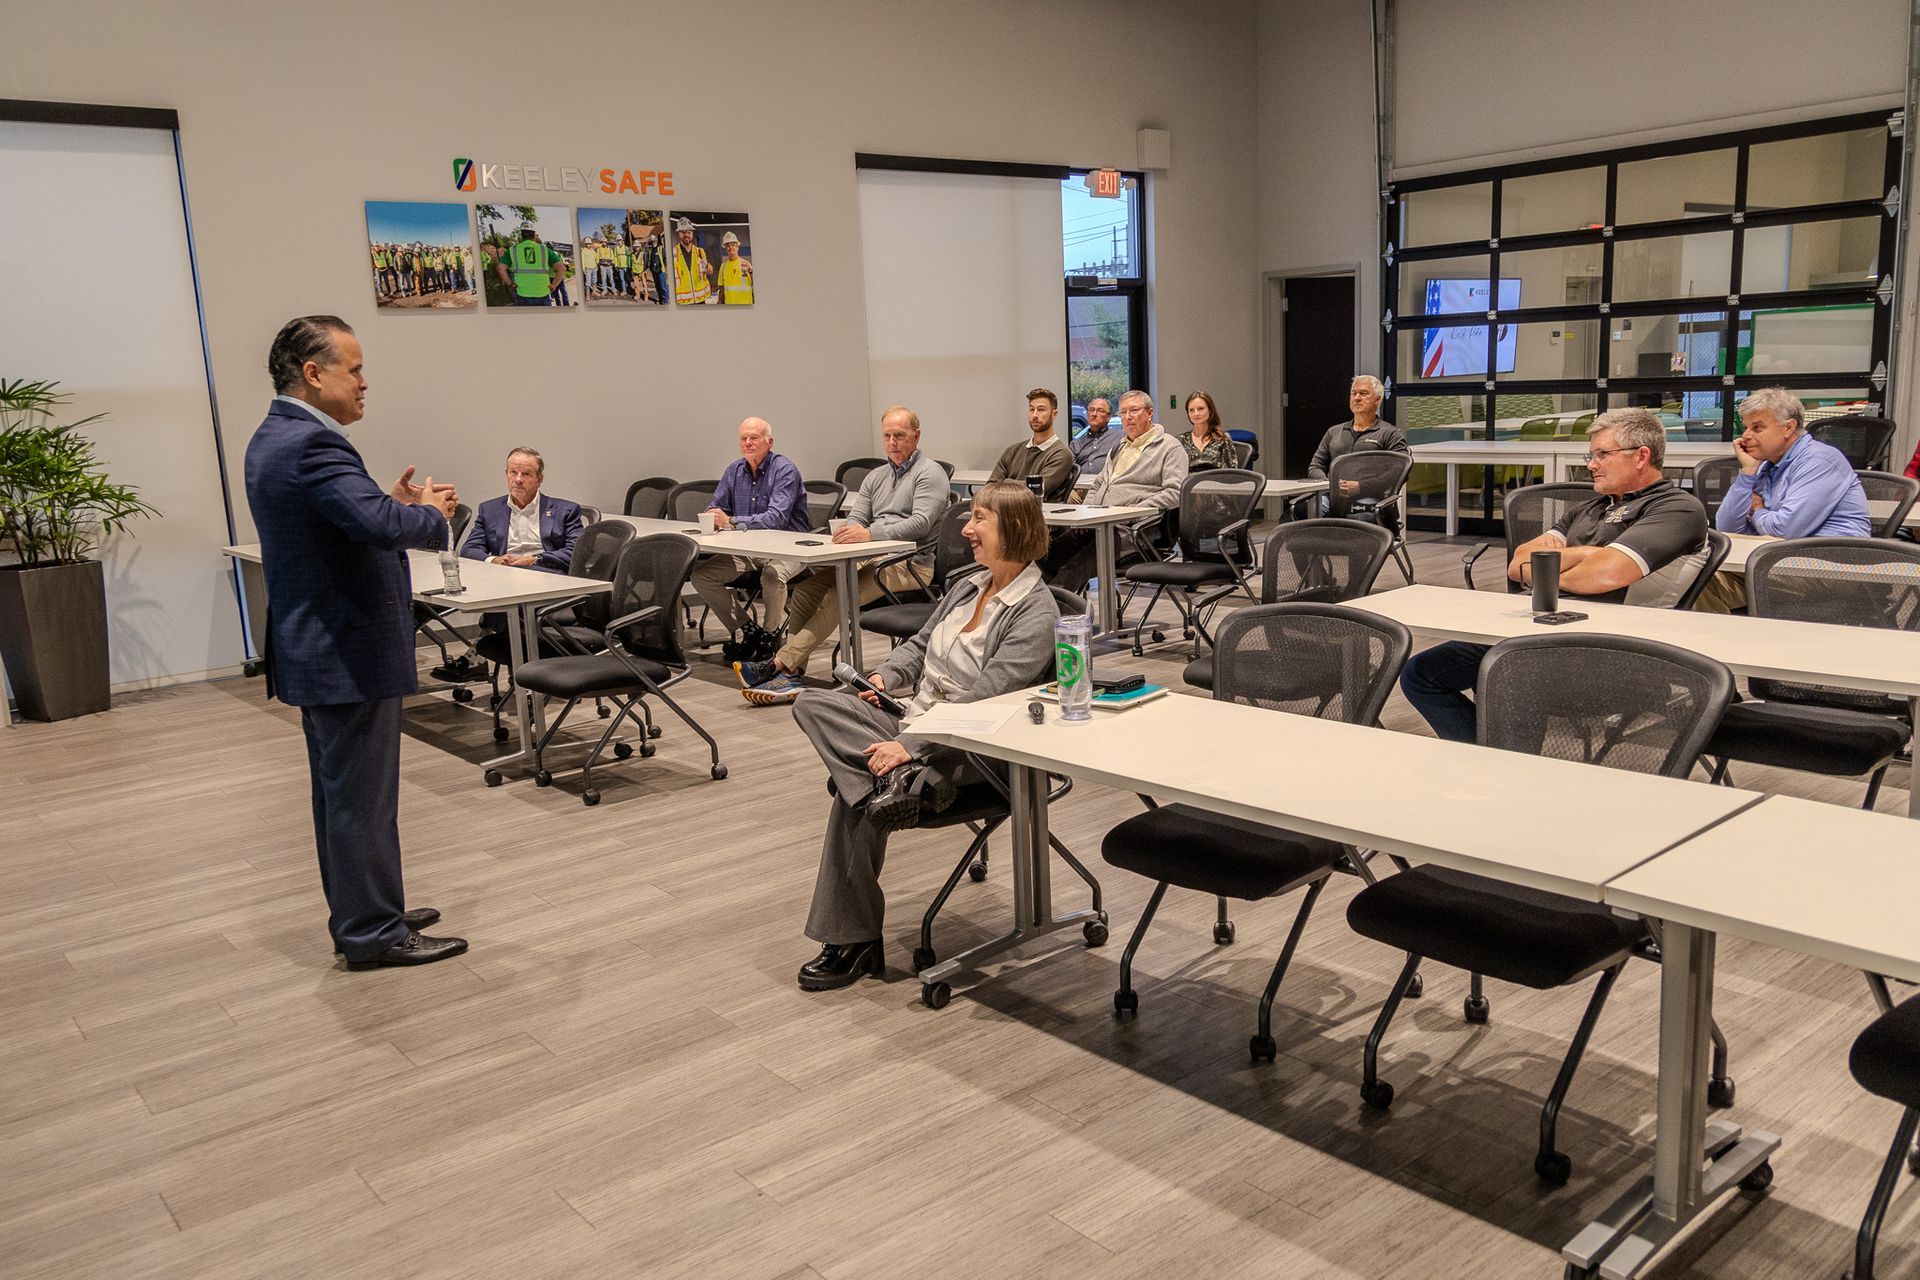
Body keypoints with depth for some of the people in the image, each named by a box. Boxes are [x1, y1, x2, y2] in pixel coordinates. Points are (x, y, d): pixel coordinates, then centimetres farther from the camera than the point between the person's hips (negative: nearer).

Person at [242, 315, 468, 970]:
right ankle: (375, 933, 10)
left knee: (342, 791, 19)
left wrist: (396, 501, 5)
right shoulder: (312, 444, -22)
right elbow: (384, 524, -34)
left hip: (317, 647, 11)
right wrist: (430, 513, -14)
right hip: (352, 652, -11)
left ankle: (360, 913, 31)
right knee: (362, 797, -1)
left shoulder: (274, 438, 12)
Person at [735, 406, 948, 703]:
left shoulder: (930, 473, 0)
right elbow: (855, 517, 16)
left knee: (837, 597, -29)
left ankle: (779, 665, -32)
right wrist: (846, 533, -11)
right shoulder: (876, 477, 25)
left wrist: (871, 533, -27)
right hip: (871, 558, 8)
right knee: (805, 590, -13)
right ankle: (790, 674, -21)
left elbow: (921, 522, -15)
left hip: (908, 563, -8)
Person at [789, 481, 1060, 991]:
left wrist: (910, 747, -26)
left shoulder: (1035, 613, -13)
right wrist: (883, 677, 4)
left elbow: (981, 701, -21)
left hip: (966, 754, -8)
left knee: (856, 798, -26)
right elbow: (920, 645, 25)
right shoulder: (968, 586, 13)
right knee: (812, 703, -13)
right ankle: (896, 777, -29)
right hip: (913, 722, 8)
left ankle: (856, 943, -13)